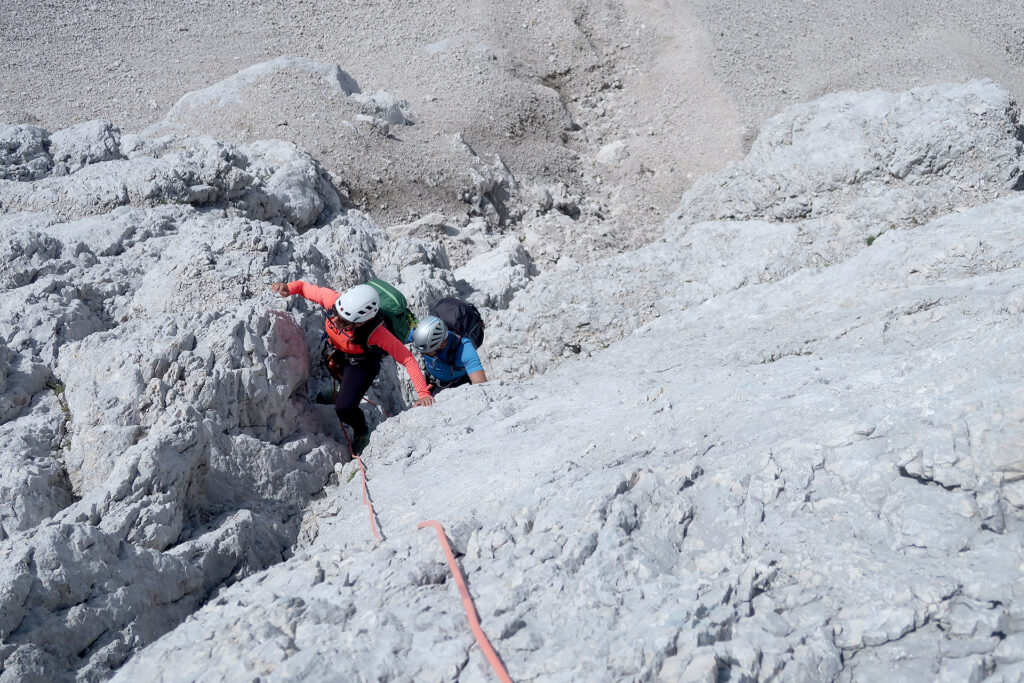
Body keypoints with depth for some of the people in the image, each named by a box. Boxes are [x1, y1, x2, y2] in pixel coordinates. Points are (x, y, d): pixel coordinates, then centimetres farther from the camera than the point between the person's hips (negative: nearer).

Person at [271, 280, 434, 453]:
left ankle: (361, 433, 19)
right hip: (336, 352, 5)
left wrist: (423, 393, -42)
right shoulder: (333, 299, -35)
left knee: (344, 408, -16)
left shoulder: (376, 333, -44)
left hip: (362, 364, -5)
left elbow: (407, 358, -37)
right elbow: (305, 287, -18)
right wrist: (288, 288, -40)